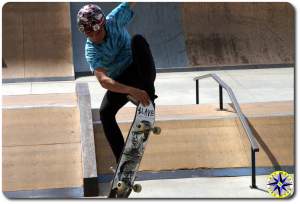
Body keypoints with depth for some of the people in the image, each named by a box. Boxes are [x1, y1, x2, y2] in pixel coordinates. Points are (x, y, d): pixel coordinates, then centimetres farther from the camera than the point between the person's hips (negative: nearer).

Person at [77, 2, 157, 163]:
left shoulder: (114, 20, -17)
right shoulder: (91, 51, -24)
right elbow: (103, 80, -38)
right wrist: (132, 91, -53)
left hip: (140, 71, 0)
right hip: (120, 83, 0)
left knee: (138, 40, -27)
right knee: (105, 112, -23)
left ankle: (148, 94, -29)